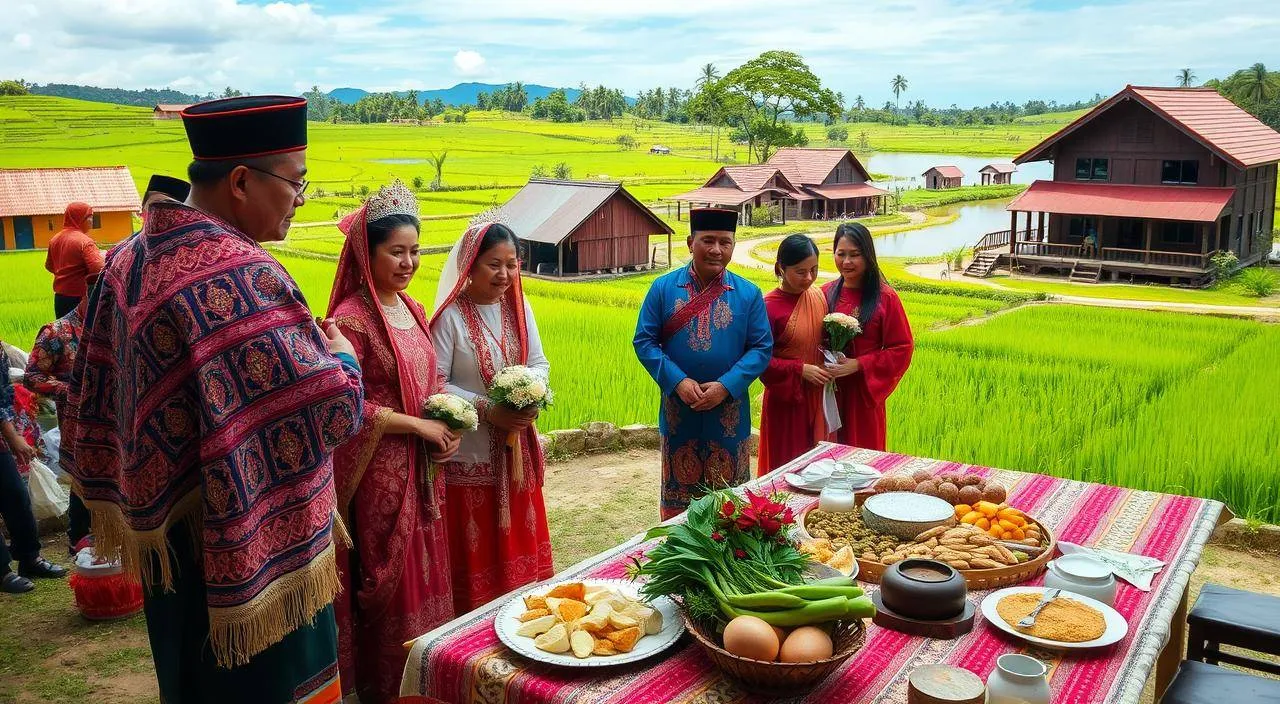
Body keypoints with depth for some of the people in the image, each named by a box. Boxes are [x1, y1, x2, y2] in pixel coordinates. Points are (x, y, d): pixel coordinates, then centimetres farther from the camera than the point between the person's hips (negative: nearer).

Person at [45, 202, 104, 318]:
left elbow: (49, 266, 20)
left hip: (60, 298, 7)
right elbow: (98, 269, -25)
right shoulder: (85, 241, -16)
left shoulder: (55, 239, 8)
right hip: (80, 298, -7)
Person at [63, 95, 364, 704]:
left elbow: (97, 399, 11)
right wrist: (343, 359, -8)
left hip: (163, 534, 9)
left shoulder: (129, 259, 3)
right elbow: (332, 411, -28)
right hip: (255, 546, -8)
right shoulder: (238, 276, -26)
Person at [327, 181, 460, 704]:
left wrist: (447, 425, -2)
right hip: (378, 471, -7)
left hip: (422, 466, 7)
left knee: (424, 572, 15)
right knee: (387, 578, 5)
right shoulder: (350, 319, -15)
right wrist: (419, 426, -15)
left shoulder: (413, 311, 9)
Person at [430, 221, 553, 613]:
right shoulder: (451, 315, -13)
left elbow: (539, 362, 10)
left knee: (518, 539, 15)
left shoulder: (518, 307, 5)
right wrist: (487, 410, -21)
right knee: (476, 550, 4)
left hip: (516, 447, 6)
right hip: (469, 452, -5)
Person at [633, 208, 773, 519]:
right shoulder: (663, 288, -1)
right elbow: (644, 341, -2)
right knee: (678, 493, 11)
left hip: (730, 414, 0)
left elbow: (762, 348, -2)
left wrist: (726, 386, -15)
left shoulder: (748, 294, 0)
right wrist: (678, 381, -15)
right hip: (678, 413, 0)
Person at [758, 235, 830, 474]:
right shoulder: (769, 307, -15)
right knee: (788, 465, 4)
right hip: (786, 400, -6)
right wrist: (801, 369, -18)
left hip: (818, 396, 6)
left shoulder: (818, 296, 4)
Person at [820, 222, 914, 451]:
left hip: (864, 394, -3)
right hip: (827, 392, 3)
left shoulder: (885, 298, -6)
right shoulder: (825, 294, 4)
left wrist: (858, 364, -15)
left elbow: (902, 350, -7)